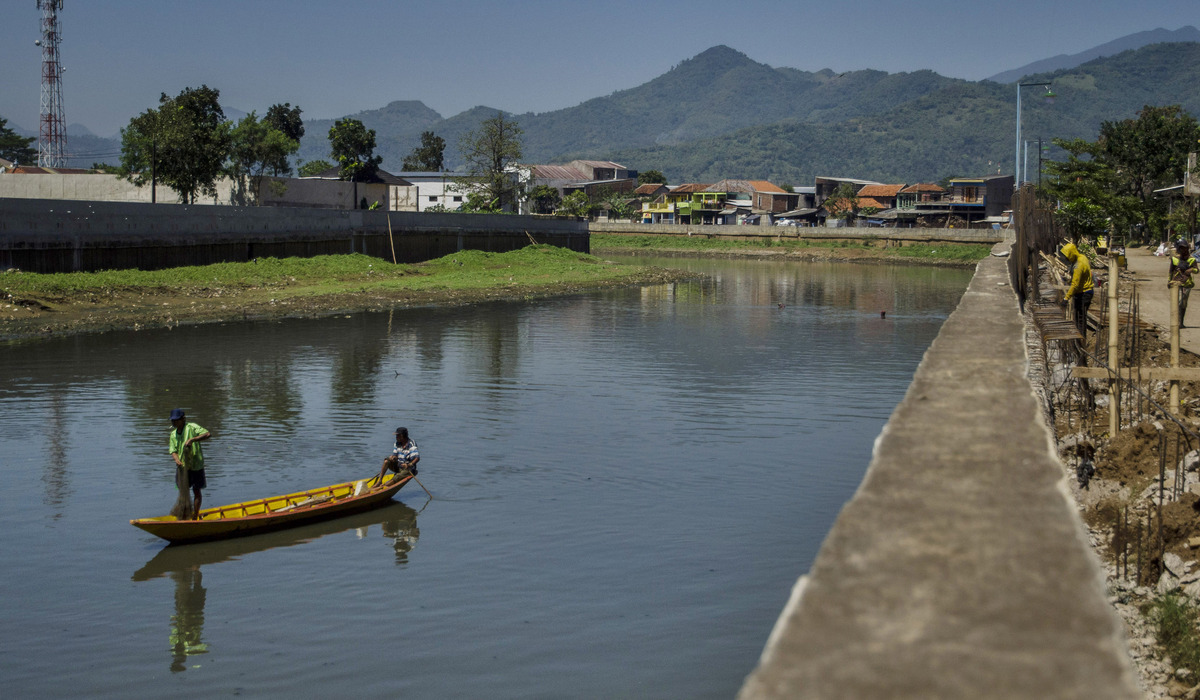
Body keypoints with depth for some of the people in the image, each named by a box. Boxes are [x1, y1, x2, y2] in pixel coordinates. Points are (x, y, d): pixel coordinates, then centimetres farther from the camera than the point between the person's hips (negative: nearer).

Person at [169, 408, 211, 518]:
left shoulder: (191, 427, -10)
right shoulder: (173, 434, 8)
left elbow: (208, 434, -22)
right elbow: (173, 451, 0)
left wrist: (192, 440, -32)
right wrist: (177, 460, -22)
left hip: (196, 465, -5)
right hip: (182, 467, 5)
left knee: (196, 491, 4)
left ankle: (195, 517, 12)